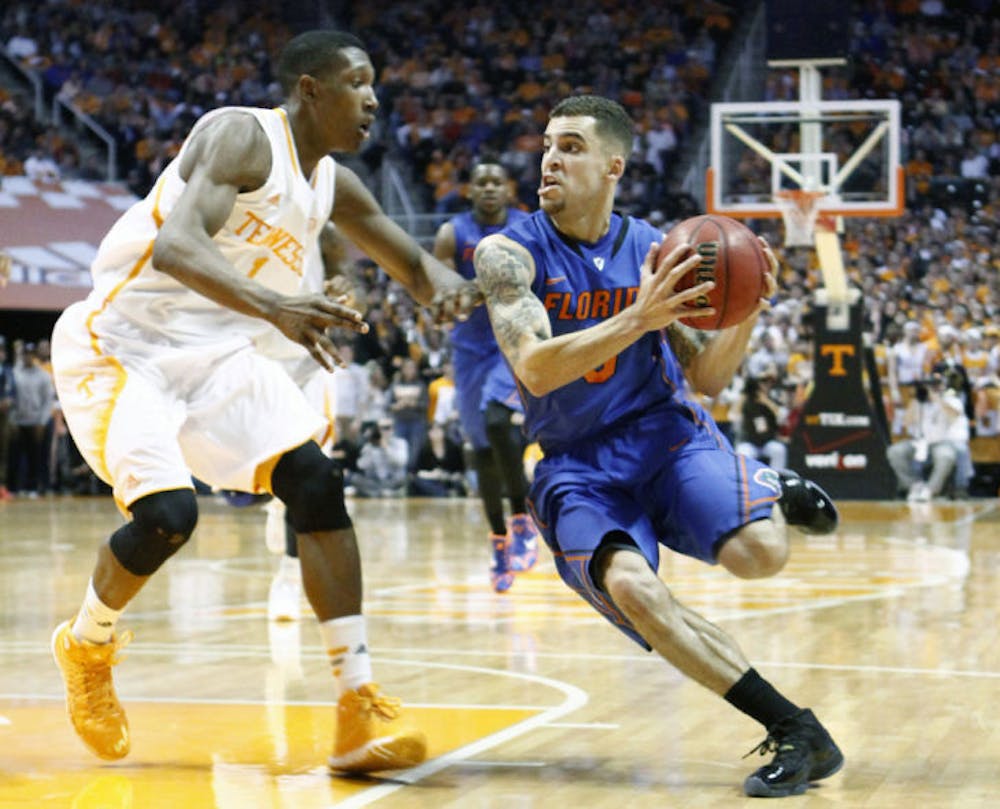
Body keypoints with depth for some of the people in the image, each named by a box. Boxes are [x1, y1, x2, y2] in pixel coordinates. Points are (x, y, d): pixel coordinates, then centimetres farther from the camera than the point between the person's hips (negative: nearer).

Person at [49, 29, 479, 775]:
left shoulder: (333, 183, 5)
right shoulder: (242, 135, -20)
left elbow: (410, 262, 17)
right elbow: (175, 245, -36)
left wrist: (447, 286, -10)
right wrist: (274, 308, -52)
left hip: (215, 351, 8)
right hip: (120, 343, -7)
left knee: (317, 484, -9)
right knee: (167, 514, -22)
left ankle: (361, 712, -11)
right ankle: (87, 644, 11)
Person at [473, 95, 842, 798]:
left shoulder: (656, 251, 1)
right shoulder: (510, 254, -6)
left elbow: (708, 379, 6)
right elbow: (535, 369, -22)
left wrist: (747, 316, -14)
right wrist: (639, 319, -33)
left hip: (667, 435, 1)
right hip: (577, 467, -1)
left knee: (761, 554, -27)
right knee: (633, 588, -32)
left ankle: (772, 490, 14)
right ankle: (796, 733, -23)